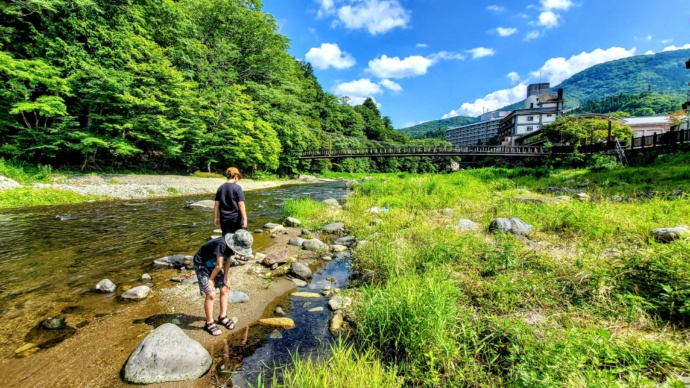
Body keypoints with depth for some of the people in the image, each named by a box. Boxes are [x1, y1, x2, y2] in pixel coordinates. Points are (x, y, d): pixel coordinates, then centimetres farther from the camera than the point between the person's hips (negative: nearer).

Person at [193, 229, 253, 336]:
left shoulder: (231, 245, -12)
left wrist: (225, 278, 2)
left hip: (213, 265, 8)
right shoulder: (222, 244, -36)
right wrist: (211, 279, -16)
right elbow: (219, 265, -30)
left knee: (224, 289, 7)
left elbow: (228, 260, -1)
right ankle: (209, 324, 7)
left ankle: (222, 317, 23)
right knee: (211, 294, -11)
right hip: (202, 265, -8)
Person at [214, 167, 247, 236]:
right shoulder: (237, 188, -10)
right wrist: (245, 219, -14)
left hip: (224, 219, 5)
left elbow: (216, 204, 7)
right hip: (236, 218, -5)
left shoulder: (220, 188, 6)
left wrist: (216, 218, 14)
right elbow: (241, 204, -14)